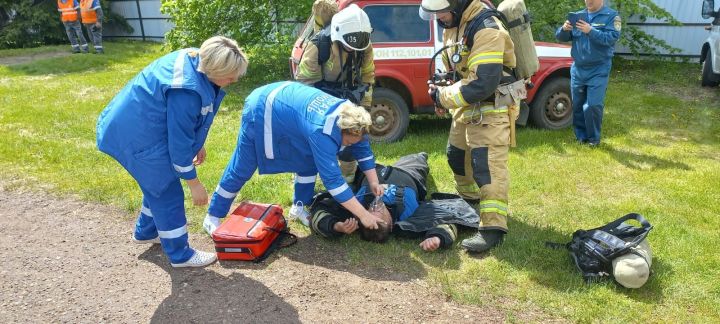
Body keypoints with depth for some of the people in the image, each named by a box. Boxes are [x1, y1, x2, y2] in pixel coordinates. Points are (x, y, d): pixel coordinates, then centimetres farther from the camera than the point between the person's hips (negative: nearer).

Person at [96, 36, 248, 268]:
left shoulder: (197, 59, -6)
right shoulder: (185, 92, -35)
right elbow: (179, 141, -26)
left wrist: (197, 144, 17)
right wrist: (194, 183, -17)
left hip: (140, 124, 10)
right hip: (139, 135, -10)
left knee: (158, 183, 23)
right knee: (167, 193, 0)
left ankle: (145, 232, 45)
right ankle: (180, 255, 14)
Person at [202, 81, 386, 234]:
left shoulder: (349, 115, -14)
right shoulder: (322, 131, -39)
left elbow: (363, 149, -1)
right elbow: (332, 179, -40)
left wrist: (373, 182, -8)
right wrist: (364, 215, -38)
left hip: (283, 100, 8)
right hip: (262, 110, -8)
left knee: (309, 161, 5)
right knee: (241, 169, 0)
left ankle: (299, 207, 21)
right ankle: (213, 217, 16)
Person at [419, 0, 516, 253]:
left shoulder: (486, 30, -27)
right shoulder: (453, 24, 4)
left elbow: (483, 84, -33)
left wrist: (443, 97, -21)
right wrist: (443, 95, 0)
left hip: (491, 108, -10)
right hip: (467, 105, 10)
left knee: (487, 163, -15)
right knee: (457, 154, 21)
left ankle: (493, 227, -11)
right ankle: (470, 197, 44)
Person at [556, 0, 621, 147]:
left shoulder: (611, 16, -3)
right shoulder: (578, 15, 10)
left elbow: (611, 38, -17)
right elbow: (560, 37, 7)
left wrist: (590, 31, -27)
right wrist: (564, 29, -15)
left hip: (598, 70, -4)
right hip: (577, 69, 4)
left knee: (593, 106, -8)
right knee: (577, 105, 8)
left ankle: (593, 137, 9)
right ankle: (581, 135, 22)